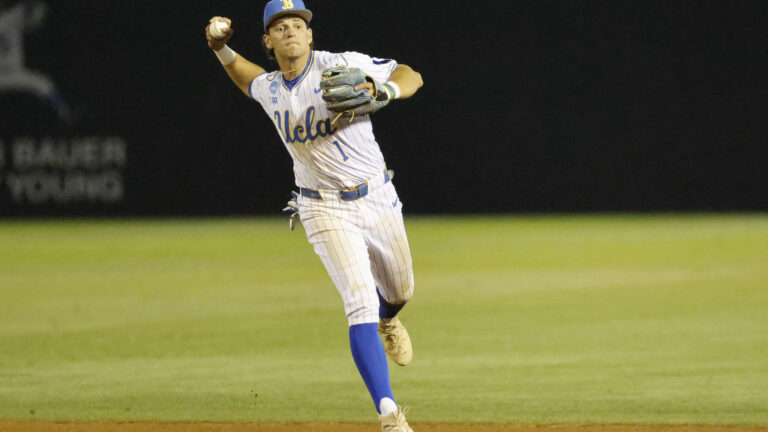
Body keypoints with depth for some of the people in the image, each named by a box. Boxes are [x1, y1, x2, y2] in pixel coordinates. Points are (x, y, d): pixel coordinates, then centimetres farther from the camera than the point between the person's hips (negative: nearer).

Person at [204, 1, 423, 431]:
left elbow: (411, 76, -13)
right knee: (360, 305, -17)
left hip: (378, 198, 0)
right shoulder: (268, 89, 1)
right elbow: (249, 78, 26)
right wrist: (221, 49, 8)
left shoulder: (341, 66, -12)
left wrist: (380, 91, -34)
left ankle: (387, 321, 60)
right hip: (325, 211, 0)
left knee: (399, 292, 20)